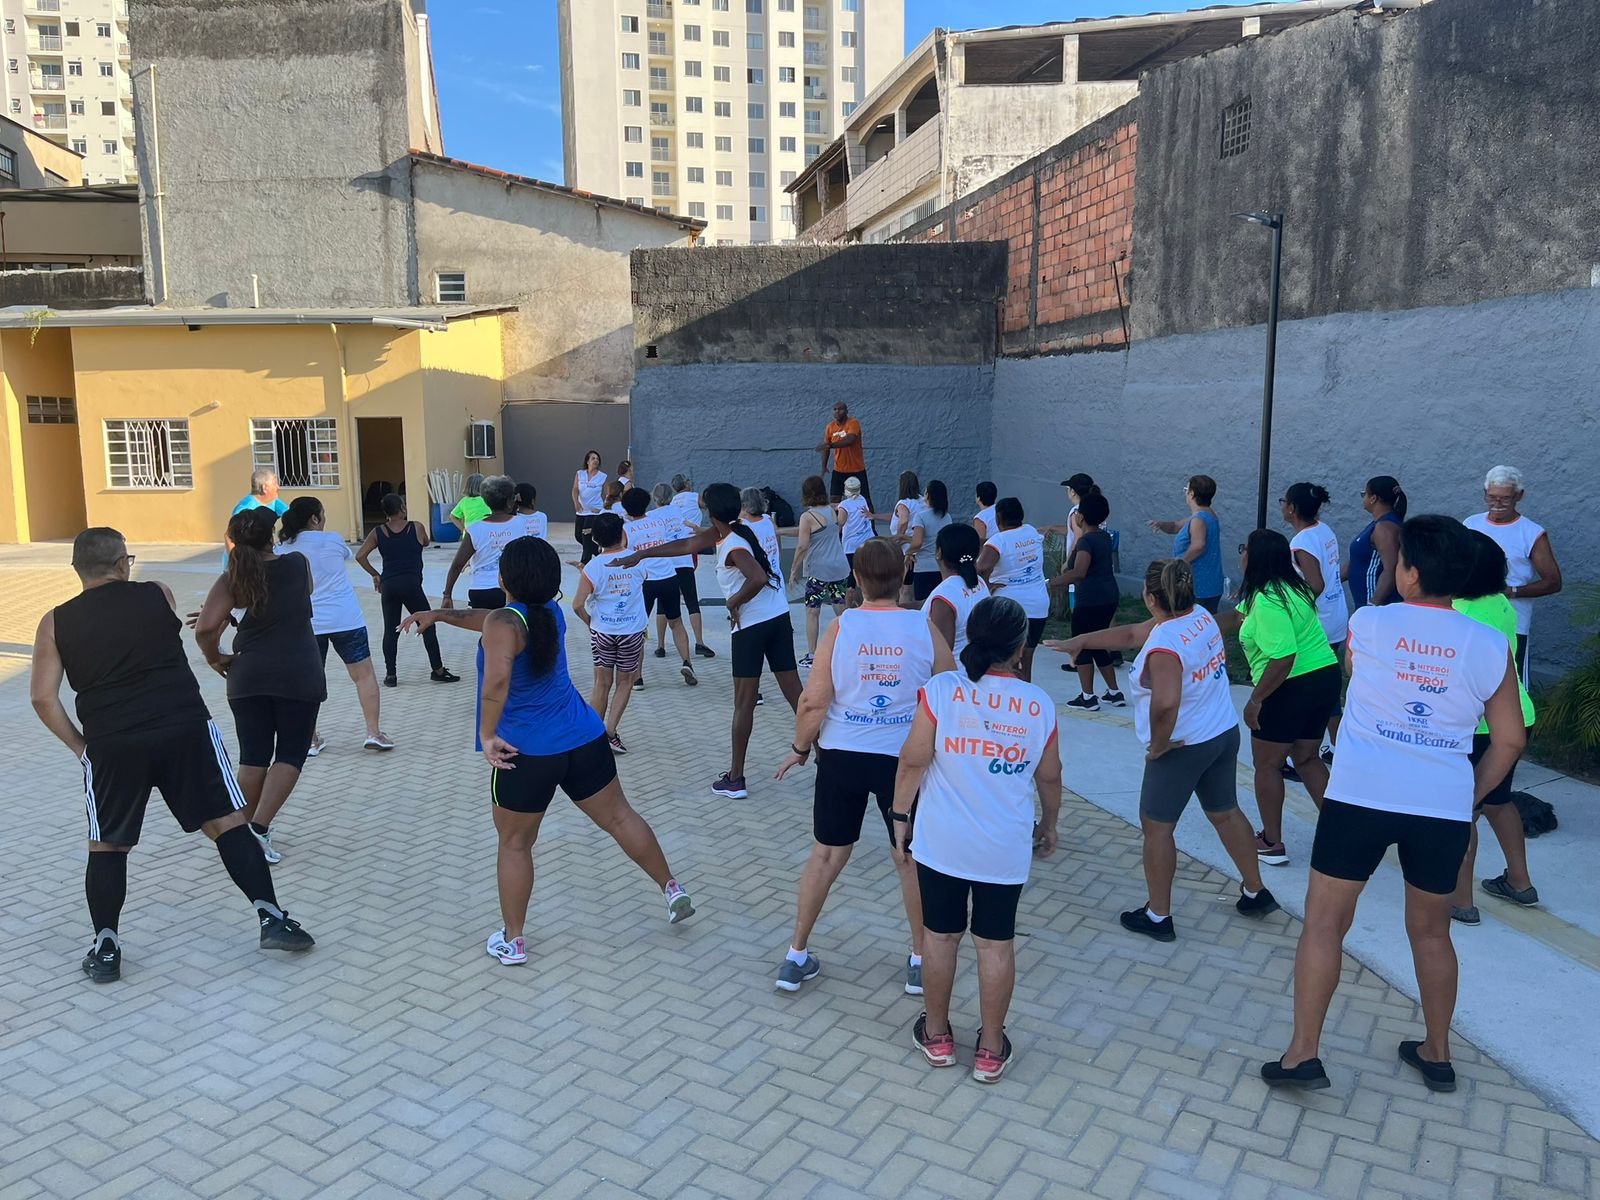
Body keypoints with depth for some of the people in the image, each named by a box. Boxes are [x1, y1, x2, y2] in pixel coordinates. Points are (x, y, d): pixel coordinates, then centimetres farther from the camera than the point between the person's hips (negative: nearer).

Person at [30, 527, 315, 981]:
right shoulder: (159, 596, 7)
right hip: (185, 727, -1)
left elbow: (42, 696, 3)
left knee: (107, 846, 18)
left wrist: (79, 745, 11)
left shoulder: (56, 623, 8)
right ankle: (271, 918, 2)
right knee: (227, 824, 5)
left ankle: (105, 948, 15)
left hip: (110, 743, 1)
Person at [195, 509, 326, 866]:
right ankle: (259, 827, -6)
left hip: (248, 675, 1)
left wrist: (216, 659, 6)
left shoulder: (233, 580, -2)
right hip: (299, 675, -1)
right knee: (290, 754, 5)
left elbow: (205, 628, -13)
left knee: (253, 756, 11)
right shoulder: (299, 565, 2)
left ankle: (247, 828, 19)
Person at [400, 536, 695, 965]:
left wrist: (486, 734, -22)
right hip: (585, 740, 6)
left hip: (527, 753, -6)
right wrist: (441, 614, 24)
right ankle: (672, 889, 26)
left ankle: (513, 940, 22)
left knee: (514, 844, 13)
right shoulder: (550, 612, 7)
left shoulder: (504, 623, -15)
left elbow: (497, 680, -31)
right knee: (620, 818, 18)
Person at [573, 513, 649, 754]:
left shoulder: (593, 567, -12)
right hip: (632, 631, 0)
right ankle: (611, 731, 3)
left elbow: (578, 604, -13)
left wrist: (589, 622, 4)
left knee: (602, 684, 11)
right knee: (625, 682, 13)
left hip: (601, 632, 0)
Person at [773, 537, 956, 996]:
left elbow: (813, 703, -10)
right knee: (910, 858, 16)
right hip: (904, 759, 0)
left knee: (826, 854, 15)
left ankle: (797, 957, 24)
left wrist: (800, 748, 6)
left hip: (842, 756, 0)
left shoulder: (840, 628, -9)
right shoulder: (926, 630, -7)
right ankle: (920, 961, 27)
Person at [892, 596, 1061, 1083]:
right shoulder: (1039, 705, -7)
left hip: (942, 841, -1)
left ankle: (937, 1036, 30)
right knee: (996, 943, 13)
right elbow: (1049, 776, 5)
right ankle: (991, 1051, 25)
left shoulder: (941, 689, -13)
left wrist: (900, 814, 4)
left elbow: (913, 761, -11)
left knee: (939, 935, 14)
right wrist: (1049, 823, 22)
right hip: (1007, 848, 1)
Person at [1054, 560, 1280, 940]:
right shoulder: (1201, 615, -1)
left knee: (1156, 825, 7)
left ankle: (1158, 916, 17)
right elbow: (1132, 634, 8)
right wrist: (1081, 640, 10)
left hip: (1183, 748, -9)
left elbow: (1165, 704, -42)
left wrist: (1157, 745, -24)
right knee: (1225, 813, 24)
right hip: (1225, 734, 9)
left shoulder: (1165, 645, -28)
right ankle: (1256, 893, 39)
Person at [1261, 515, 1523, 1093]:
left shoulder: (1366, 623, -5)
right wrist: (1470, 796, 17)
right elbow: (1509, 740, 5)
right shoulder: (1491, 646, 0)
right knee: (1430, 930, 21)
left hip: (1362, 796, -3)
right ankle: (1437, 1054, 34)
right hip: (1445, 807, 3)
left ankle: (1303, 1054, 5)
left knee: (1324, 921, 6)